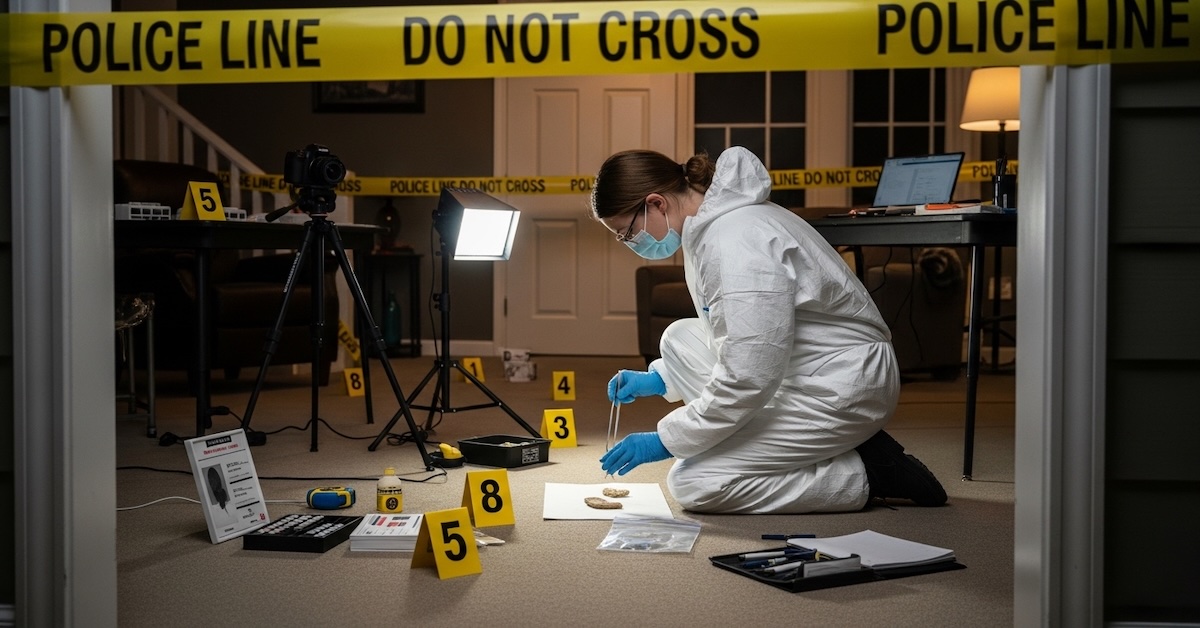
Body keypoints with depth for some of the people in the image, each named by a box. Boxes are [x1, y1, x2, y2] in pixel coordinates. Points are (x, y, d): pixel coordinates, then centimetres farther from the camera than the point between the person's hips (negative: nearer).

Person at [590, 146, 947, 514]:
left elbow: (747, 380, -26)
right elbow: (735, 341, 21)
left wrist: (666, 441, -16)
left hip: (840, 390, -10)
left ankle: (869, 473, -4)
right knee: (680, 338, 11)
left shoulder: (736, 242, -25)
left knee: (691, 484, -11)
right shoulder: (708, 227, 6)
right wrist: (658, 378, 12)